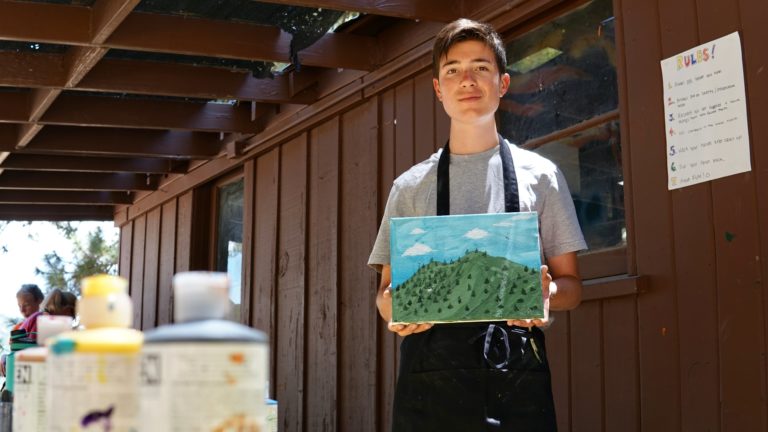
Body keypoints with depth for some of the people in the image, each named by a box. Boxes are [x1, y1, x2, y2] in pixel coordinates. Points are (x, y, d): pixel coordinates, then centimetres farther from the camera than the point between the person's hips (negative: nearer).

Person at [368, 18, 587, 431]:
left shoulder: (540, 176, 11)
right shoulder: (410, 186, 13)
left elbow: (571, 284, 11)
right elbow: (387, 289, 13)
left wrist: (547, 293, -13)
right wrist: (393, 306, -11)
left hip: (516, 379, 0)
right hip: (429, 377, 1)